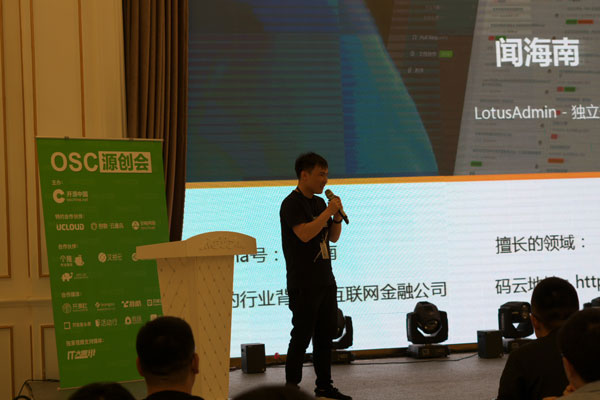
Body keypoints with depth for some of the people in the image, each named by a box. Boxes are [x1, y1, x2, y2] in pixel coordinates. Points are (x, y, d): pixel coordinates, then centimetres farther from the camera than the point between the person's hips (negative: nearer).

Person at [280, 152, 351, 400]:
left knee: (325, 335, 12)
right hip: (303, 284, -8)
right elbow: (304, 233, -25)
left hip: (325, 281, 8)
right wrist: (329, 211, -18)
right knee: (302, 336, -5)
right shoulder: (292, 204, -11)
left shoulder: (319, 202, 15)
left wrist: (337, 217, 0)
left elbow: (333, 238, 19)